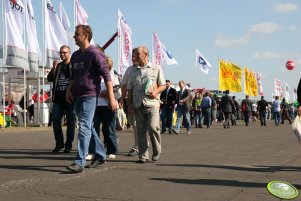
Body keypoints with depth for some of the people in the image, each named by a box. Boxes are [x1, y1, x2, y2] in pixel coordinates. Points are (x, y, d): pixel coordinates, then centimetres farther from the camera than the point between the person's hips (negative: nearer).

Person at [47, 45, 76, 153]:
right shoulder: (58, 65, 17)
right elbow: (49, 79, 10)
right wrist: (54, 68, -4)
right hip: (58, 97, 4)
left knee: (70, 122, 1)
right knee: (55, 120, 0)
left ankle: (68, 145, 9)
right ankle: (59, 143, 11)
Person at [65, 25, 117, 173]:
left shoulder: (95, 54, -8)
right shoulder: (75, 55, 16)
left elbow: (106, 76, -11)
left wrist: (111, 98, -15)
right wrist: (69, 89, 9)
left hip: (89, 96, -8)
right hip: (77, 97, 8)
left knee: (84, 127, -14)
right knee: (89, 127, 14)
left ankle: (79, 162, -16)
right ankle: (100, 156, 26)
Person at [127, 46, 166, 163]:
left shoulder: (156, 69, 9)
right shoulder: (134, 72, 17)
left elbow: (163, 85, 9)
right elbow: (130, 89, 16)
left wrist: (156, 91, -11)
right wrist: (129, 104, 6)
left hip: (152, 103, -3)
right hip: (138, 105, 3)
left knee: (153, 127, -14)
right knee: (141, 130, 2)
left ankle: (157, 152, 7)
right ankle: (143, 156, 7)